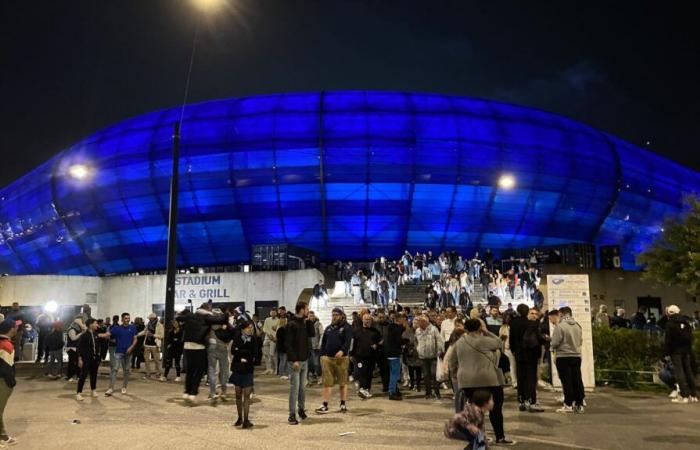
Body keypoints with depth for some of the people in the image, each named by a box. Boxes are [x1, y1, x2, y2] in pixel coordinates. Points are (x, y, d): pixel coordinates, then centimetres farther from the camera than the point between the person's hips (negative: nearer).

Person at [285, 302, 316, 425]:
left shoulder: (304, 323, 11)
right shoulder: (292, 324, -14)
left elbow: (312, 334, 6)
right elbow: (288, 344, -18)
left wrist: (309, 320, -1)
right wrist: (294, 360, -21)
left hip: (305, 360, 7)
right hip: (295, 361, -7)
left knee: (303, 387, 14)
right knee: (295, 388, -3)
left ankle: (301, 409, 27)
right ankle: (292, 414, 3)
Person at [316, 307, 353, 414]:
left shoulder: (346, 327, -1)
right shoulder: (328, 328, 16)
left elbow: (348, 341, -15)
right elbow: (323, 343, 18)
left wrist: (342, 351, -31)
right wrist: (322, 355, 9)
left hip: (341, 358, -4)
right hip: (327, 358, 4)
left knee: (343, 382, 6)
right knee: (327, 382, 2)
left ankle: (343, 404, 18)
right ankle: (325, 406, 5)